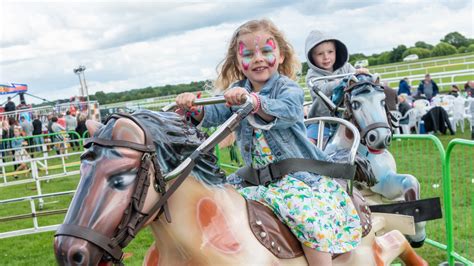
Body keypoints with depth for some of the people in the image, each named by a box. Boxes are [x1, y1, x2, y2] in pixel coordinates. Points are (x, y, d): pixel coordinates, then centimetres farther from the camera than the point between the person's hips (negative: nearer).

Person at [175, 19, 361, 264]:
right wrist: (193, 108, -28)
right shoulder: (237, 92, 6)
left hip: (297, 173, -6)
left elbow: (286, 111, -32)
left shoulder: (288, 88, -11)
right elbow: (214, 114, -5)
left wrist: (253, 101, -50)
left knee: (307, 216, -29)